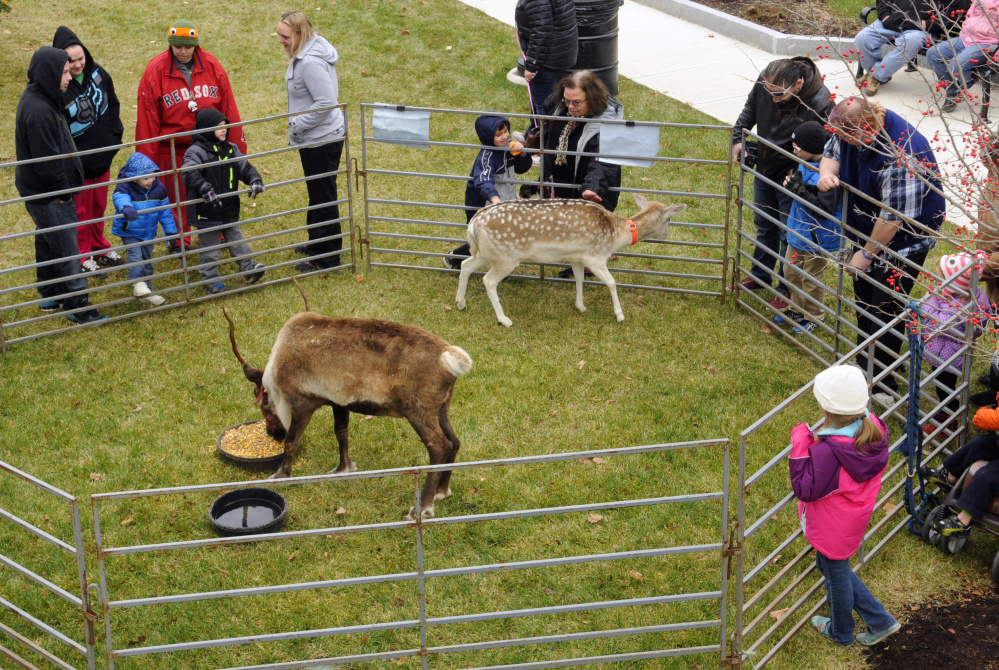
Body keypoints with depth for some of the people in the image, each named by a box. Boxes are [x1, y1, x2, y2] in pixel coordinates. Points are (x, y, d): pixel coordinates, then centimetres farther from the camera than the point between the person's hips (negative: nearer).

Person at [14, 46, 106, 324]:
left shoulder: (39, 99, 6)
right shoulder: (39, 111, -27)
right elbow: (47, 160, -25)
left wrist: (63, 188, 16)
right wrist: (62, 192, -14)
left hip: (41, 190, 10)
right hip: (47, 196, -10)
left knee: (48, 242, 22)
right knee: (64, 247, -1)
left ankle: (50, 296, 36)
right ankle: (77, 305, 8)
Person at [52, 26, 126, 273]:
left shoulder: (97, 73, -6)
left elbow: (112, 105, 10)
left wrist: (115, 136, 7)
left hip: (102, 157, 5)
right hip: (77, 163, -5)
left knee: (99, 206, 22)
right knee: (81, 211, 12)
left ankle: (99, 249, 41)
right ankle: (82, 257, 30)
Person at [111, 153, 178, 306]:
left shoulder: (158, 189, -8)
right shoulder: (125, 188, -23)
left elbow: (165, 212, 3)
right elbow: (120, 198, -47)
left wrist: (171, 231, 7)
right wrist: (126, 208, -70)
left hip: (148, 232, 5)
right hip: (129, 232, -5)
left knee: (146, 259, 14)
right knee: (135, 255, -25)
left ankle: (146, 290, 26)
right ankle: (138, 283, -25)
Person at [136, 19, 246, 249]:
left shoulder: (212, 66, -6)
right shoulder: (155, 71, -12)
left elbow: (228, 108, 1)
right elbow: (147, 118, -7)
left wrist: (236, 145, 4)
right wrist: (147, 160, -5)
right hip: (173, 150, -2)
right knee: (177, 198, 11)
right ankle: (180, 244, 30)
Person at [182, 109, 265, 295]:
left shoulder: (231, 149, 5)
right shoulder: (196, 152, -16)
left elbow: (244, 167, 4)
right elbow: (189, 173, -29)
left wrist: (255, 180, -16)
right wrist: (204, 187, -44)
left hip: (230, 210, 5)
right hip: (207, 213, -5)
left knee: (237, 241, 16)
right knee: (209, 248, 7)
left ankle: (248, 268, 25)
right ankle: (211, 281, 18)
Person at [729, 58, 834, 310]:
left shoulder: (821, 104, -33)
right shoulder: (765, 80, -17)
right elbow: (750, 109, 6)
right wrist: (738, 137, -3)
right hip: (764, 171, 6)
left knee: (789, 236, 7)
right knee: (764, 226, 24)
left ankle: (788, 289, 28)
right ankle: (760, 276, 45)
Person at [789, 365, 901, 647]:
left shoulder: (827, 452, -38)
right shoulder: (874, 429, -14)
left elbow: (806, 490, -27)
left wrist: (800, 448, -24)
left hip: (832, 528, -8)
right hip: (856, 517, 8)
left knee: (836, 575, 19)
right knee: (829, 566, 29)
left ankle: (841, 631, 46)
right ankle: (879, 621, 34)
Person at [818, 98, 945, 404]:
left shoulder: (901, 156, -38)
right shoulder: (852, 128, -13)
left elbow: (893, 218, -32)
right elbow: (831, 152, 7)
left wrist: (867, 254, -19)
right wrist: (826, 172, -18)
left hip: (902, 241, -8)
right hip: (865, 230, 9)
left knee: (886, 310, -2)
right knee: (863, 299, 21)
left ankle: (882, 386, 12)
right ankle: (863, 365, 40)